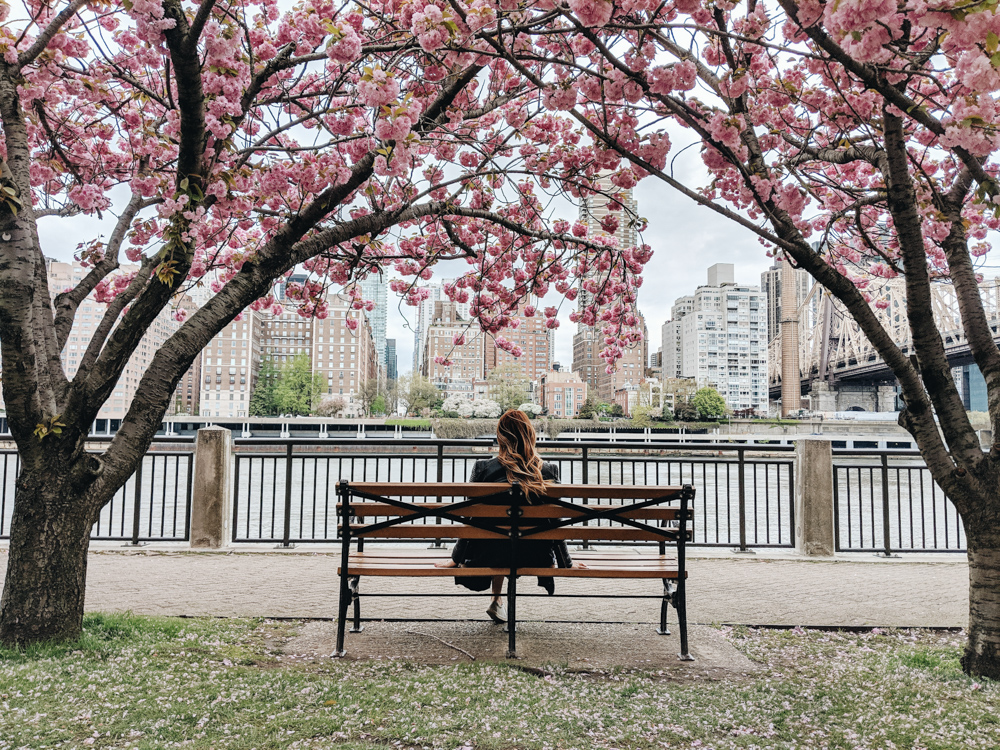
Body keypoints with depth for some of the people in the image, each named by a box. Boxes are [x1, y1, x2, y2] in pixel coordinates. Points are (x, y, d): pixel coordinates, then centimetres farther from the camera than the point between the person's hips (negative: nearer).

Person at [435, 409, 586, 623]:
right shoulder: (549, 471, -10)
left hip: (493, 555, 0)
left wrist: (455, 559, 9)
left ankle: (497, 601, 34)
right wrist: (567, 563, 12)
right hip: (535, 557, 0)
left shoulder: (483, 469, -11)